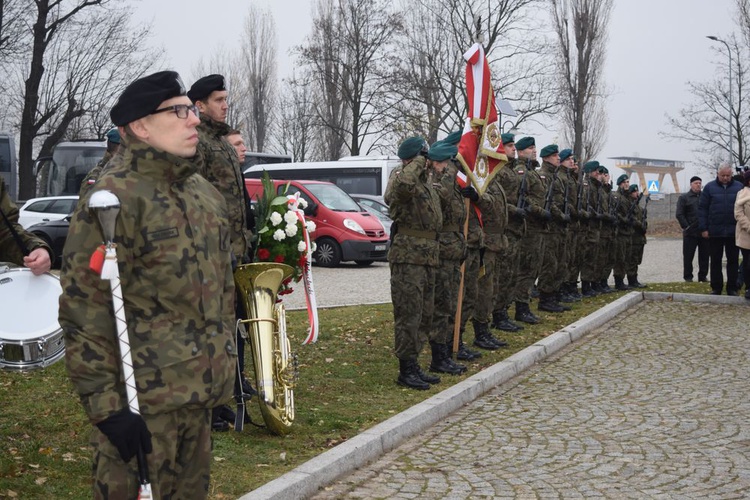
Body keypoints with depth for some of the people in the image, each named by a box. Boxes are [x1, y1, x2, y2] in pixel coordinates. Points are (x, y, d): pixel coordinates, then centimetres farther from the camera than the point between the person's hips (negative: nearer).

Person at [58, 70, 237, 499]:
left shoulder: (207, 194, 12)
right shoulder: (114, 196, -15)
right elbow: (84, 308, -18)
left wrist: (227, 367, 20)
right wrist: (106, 403, -20)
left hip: (200, 394, 8)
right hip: (143, 400, -8)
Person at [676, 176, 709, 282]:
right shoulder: (684, 197, 3)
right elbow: (679, 214, -3)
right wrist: (686, 227, -10)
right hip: (690, 233, -3)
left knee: (704, 256, 7)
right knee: (688, 256, 1)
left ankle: (703, 276, 17)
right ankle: (688, 277, 9)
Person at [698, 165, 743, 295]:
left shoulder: (739, 187, 2)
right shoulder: (710, 187, 1)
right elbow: (702, 208, 1)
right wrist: (703, 229, -4)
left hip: (734, 232, 0)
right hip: (715, 232, 0)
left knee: (733, 260, 7)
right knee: (715, 261, 7)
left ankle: (732, 288, 14)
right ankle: (716, 288, 14)